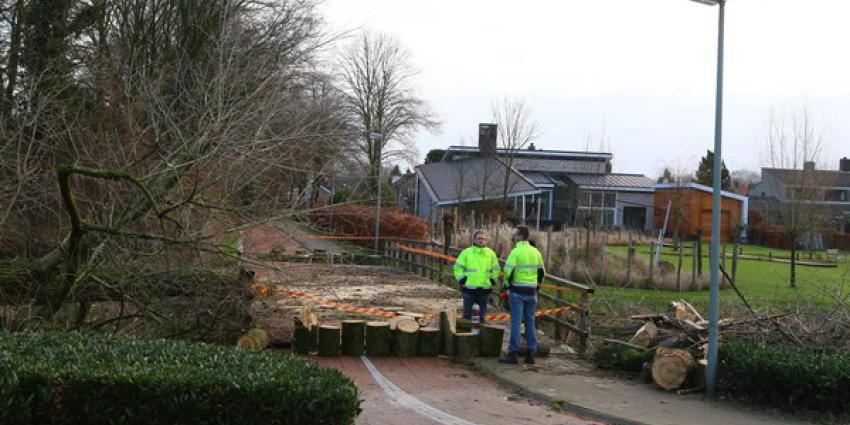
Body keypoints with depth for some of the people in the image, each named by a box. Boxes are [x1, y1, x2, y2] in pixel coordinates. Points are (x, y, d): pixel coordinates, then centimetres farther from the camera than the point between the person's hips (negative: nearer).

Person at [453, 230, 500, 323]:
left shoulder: (491, 253, 7)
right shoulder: (466, 253, -2)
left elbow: (495, 269, 17)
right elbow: (458, 268, 3)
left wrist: (492, 281, 7)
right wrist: (462, 280, -5)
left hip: (485, 289, 2)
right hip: (469, 288, -2)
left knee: (482, 313, 10)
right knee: (467, 313, 3)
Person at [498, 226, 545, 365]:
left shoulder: (516, 252, -11)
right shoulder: (536, 252, 10)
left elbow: (508, 271, -16)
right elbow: (541, 272, 15)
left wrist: (506, 285, 0)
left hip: (518, 291, -6)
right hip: (531, 293, 6)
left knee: (515, 322, -4)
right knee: (530, 322, 11)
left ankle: (512, 354, -5)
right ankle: (530, 354, 12)